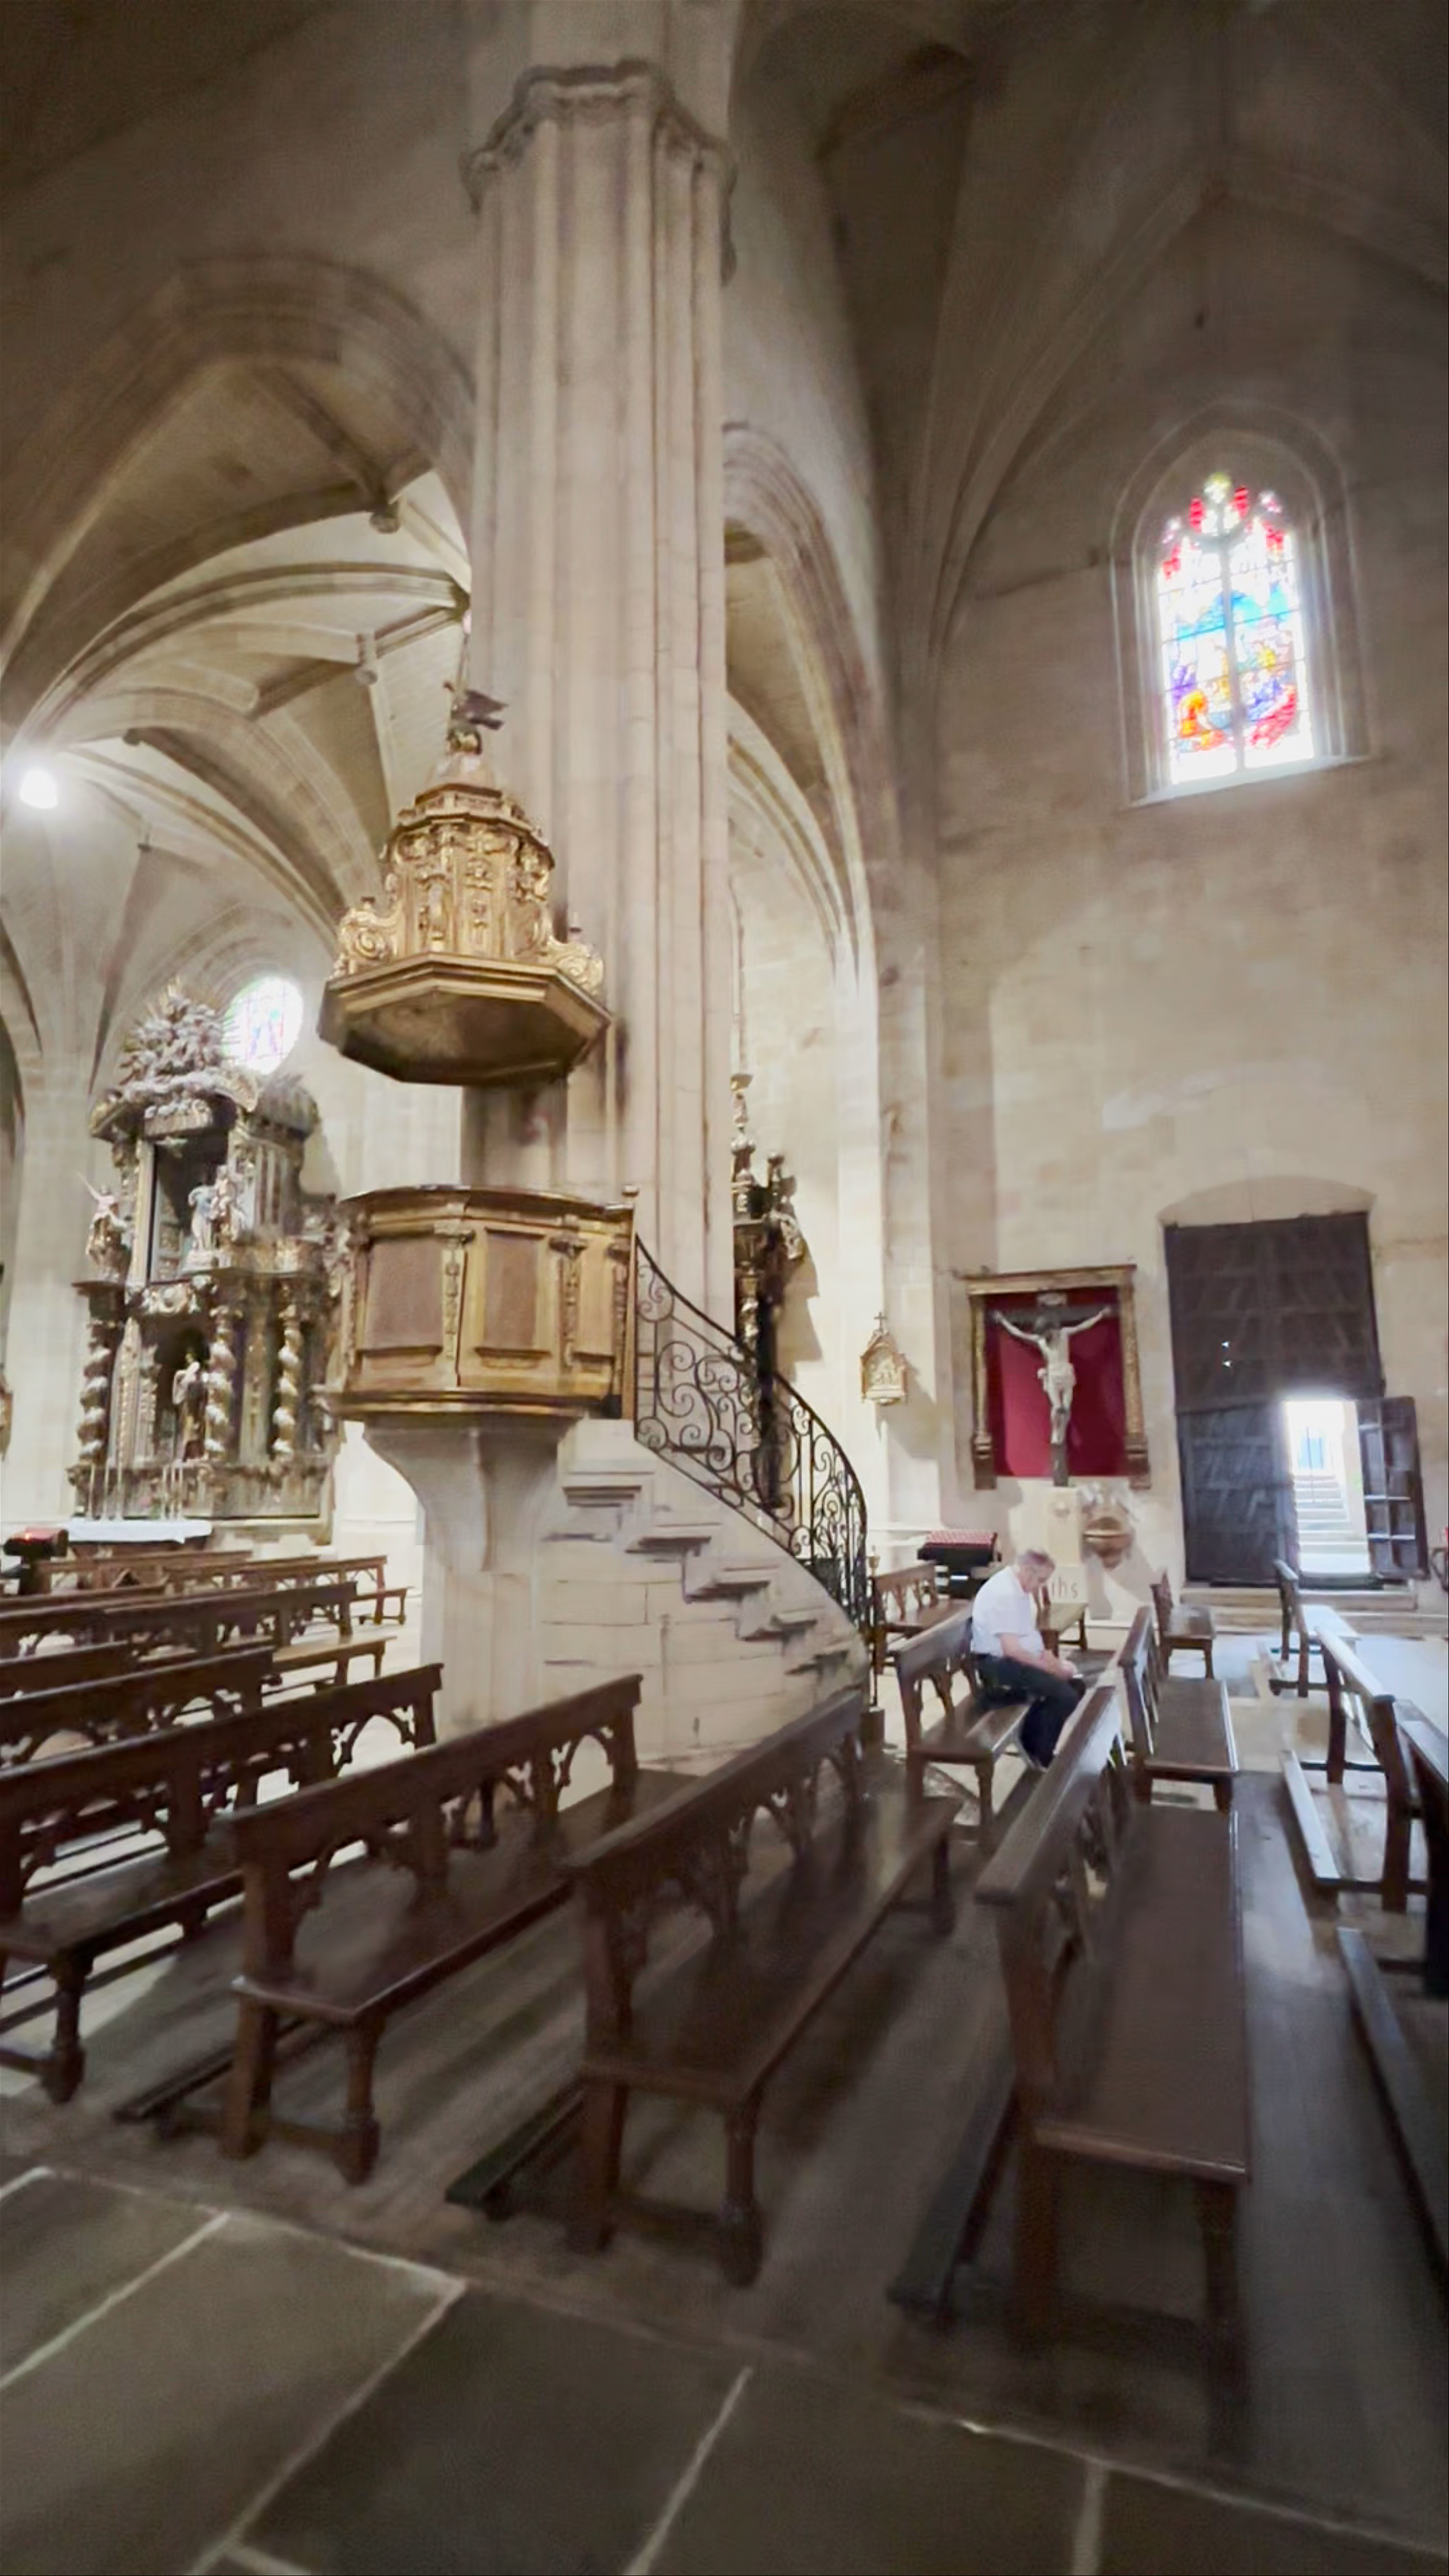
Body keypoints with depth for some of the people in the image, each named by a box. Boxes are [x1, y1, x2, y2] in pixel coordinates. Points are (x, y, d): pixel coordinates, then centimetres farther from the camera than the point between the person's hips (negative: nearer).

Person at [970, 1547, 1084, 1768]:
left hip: (1015, 1659, 11)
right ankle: (1040, 1754, 2)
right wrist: (1051, 1667, -20)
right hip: (998, 1664, -11)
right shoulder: (1004, 1594, -25)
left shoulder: (1020, 1588, 8)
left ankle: (1033, 1741, 13)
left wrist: (1047, 1655, 2)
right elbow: (1011, 1650, -28)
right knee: (1066, 1696, -19)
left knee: (1076, 1685, 5)